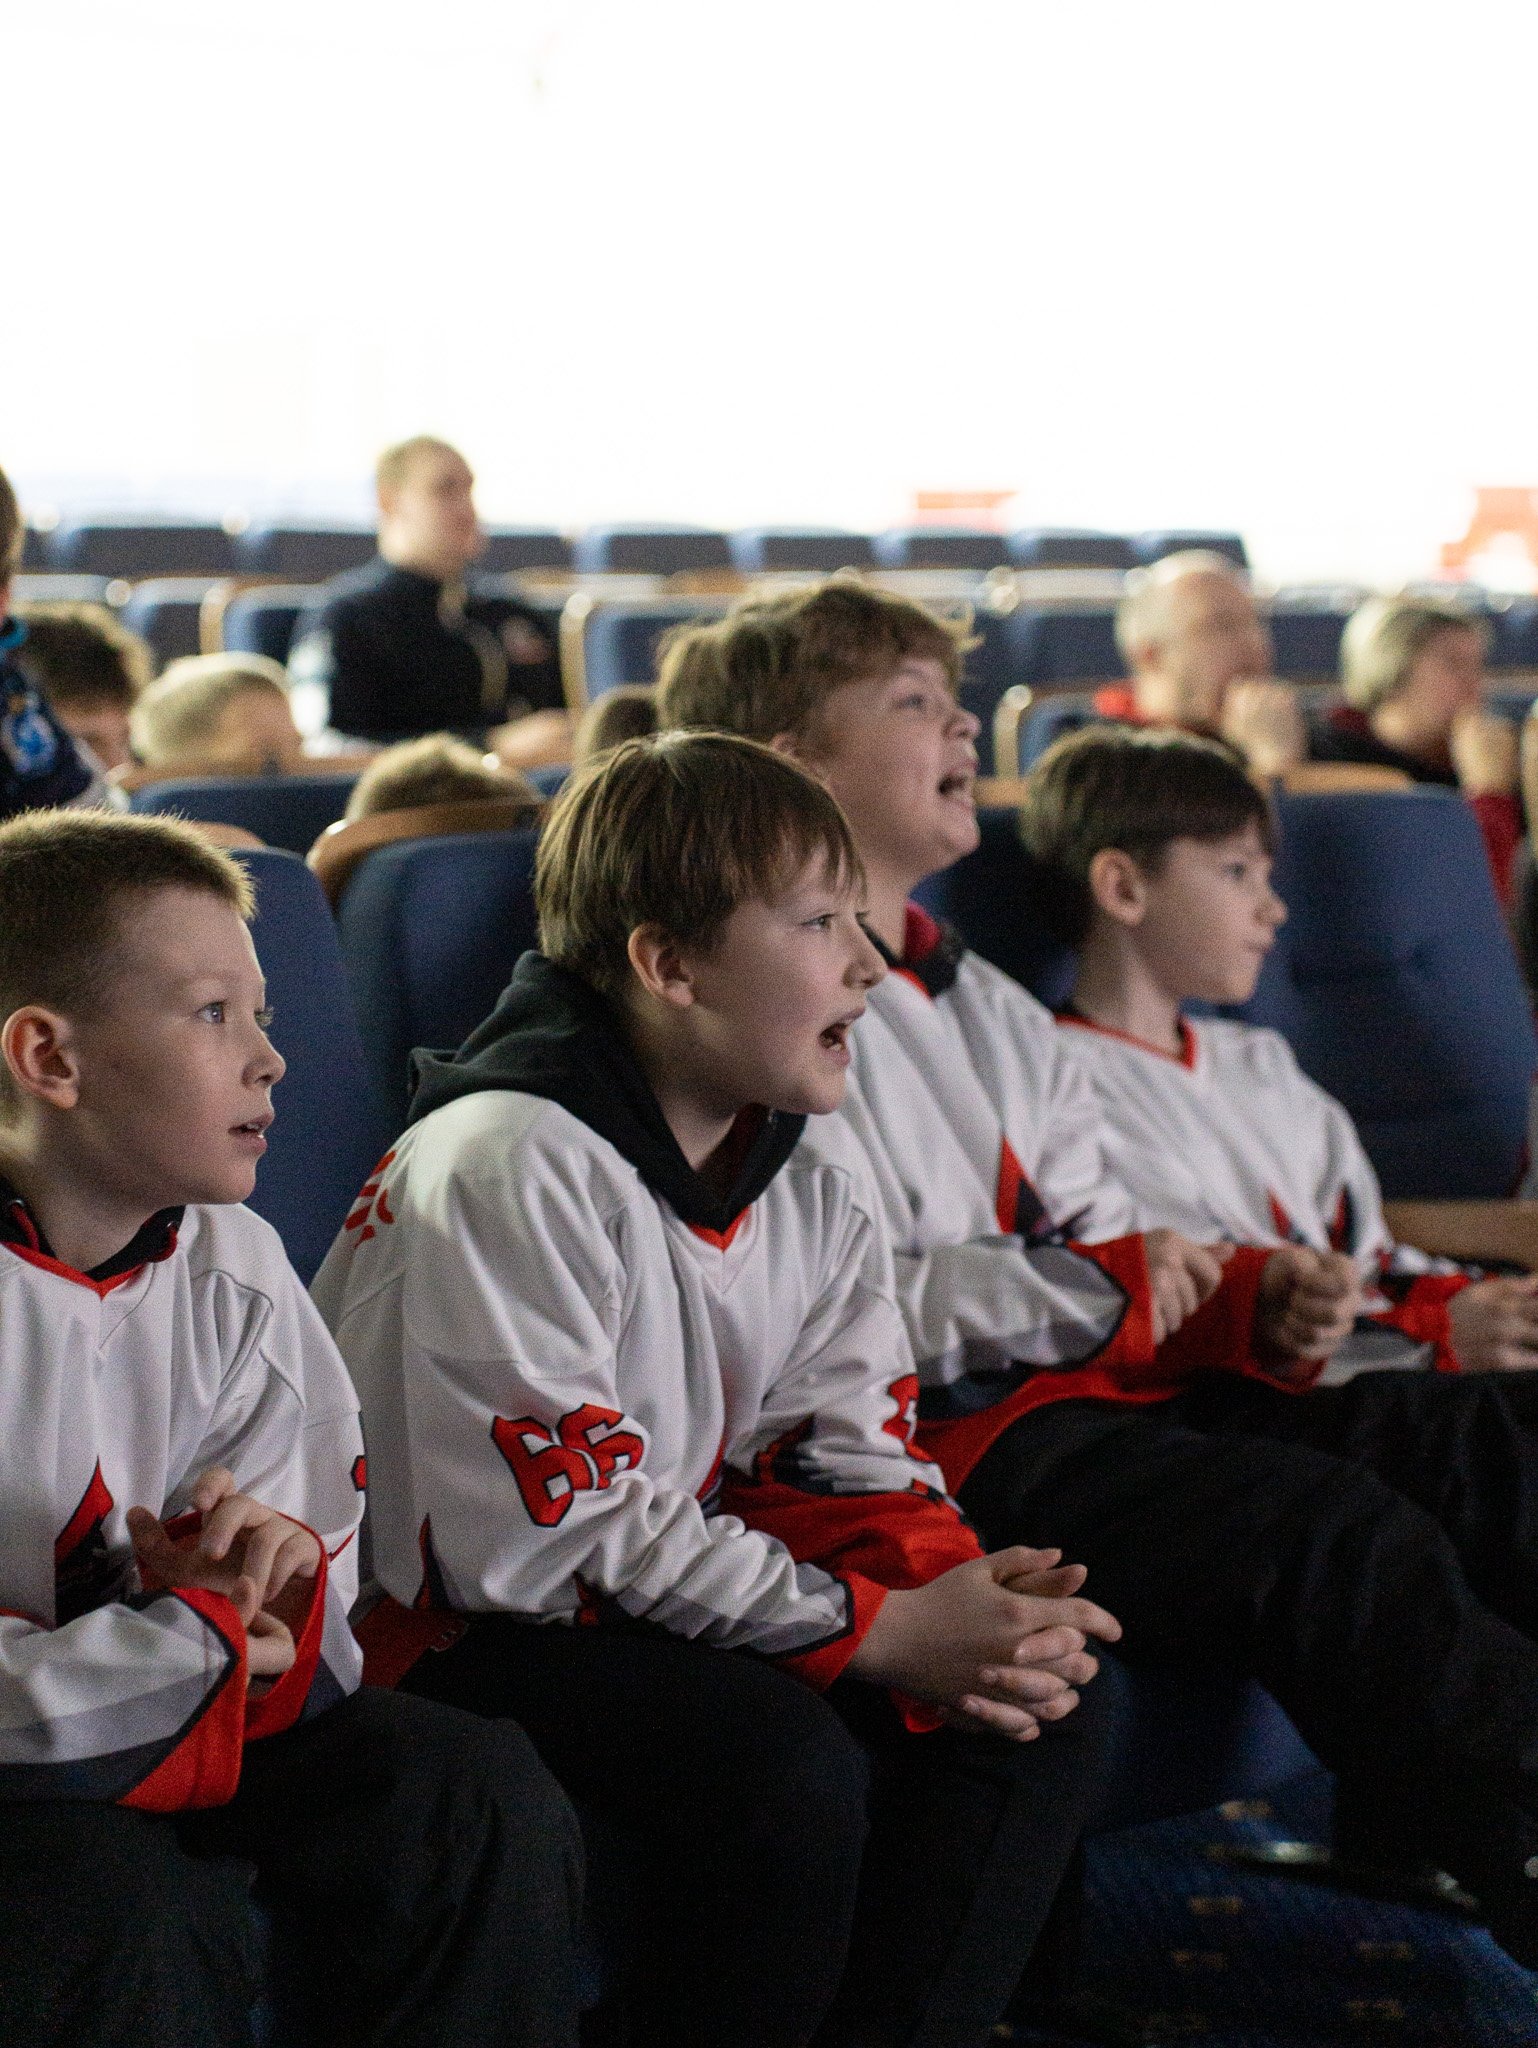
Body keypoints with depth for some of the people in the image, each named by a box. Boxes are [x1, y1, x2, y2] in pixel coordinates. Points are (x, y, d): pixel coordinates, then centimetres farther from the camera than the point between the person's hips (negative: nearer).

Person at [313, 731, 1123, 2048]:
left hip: (671, 1603, 8)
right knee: (785, 1758, -31)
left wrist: (952, 1601, -19)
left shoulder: (814, 1186, 6)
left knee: (1040, 1708, -6)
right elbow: (561, 1531, -23)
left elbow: (849, 1470, 5)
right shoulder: (513, 1168, -20)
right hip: (456, 1630, -8)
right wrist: (879, 1631, -24)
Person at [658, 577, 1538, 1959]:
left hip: (1091, 1388, 9)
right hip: (942, 1439, -9)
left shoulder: (989, 1010, 26)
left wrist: (1248, 1297, 0)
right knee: (1326, 1525, -27)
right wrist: (1097, 1290, -14)